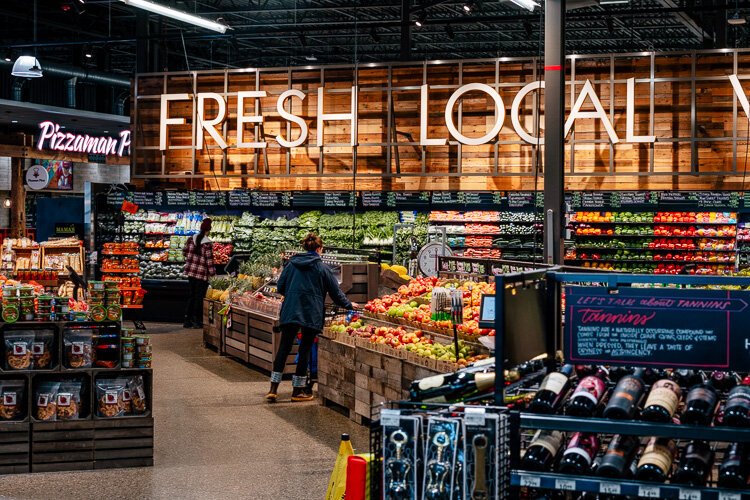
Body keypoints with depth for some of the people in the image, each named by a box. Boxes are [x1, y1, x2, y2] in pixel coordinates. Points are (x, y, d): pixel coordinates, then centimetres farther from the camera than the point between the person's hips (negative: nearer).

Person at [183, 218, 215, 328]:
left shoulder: (191, 239, 1)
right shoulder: (208, 244, -17)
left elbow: (184, 252, 11)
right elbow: (209, 260, -15)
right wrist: (212, 272, -5)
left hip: (191, 271, 6)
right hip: (202, 274, -6)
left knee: (192, 296, 15)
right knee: (199, 297, 4)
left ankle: (187, 320, 17)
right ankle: (197, 321, 8)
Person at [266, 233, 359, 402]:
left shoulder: (292, 263, 6)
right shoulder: (322, 268, 0)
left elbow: (280, 288, 7)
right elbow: (335, 292, 5)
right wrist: (349, 305, 21)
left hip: (290, 311, 3)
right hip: (312, 314, -3)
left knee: (284, 348, 6)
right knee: (305, 350, 5)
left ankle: (273, 388, 1)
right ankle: (298, 390, 10)